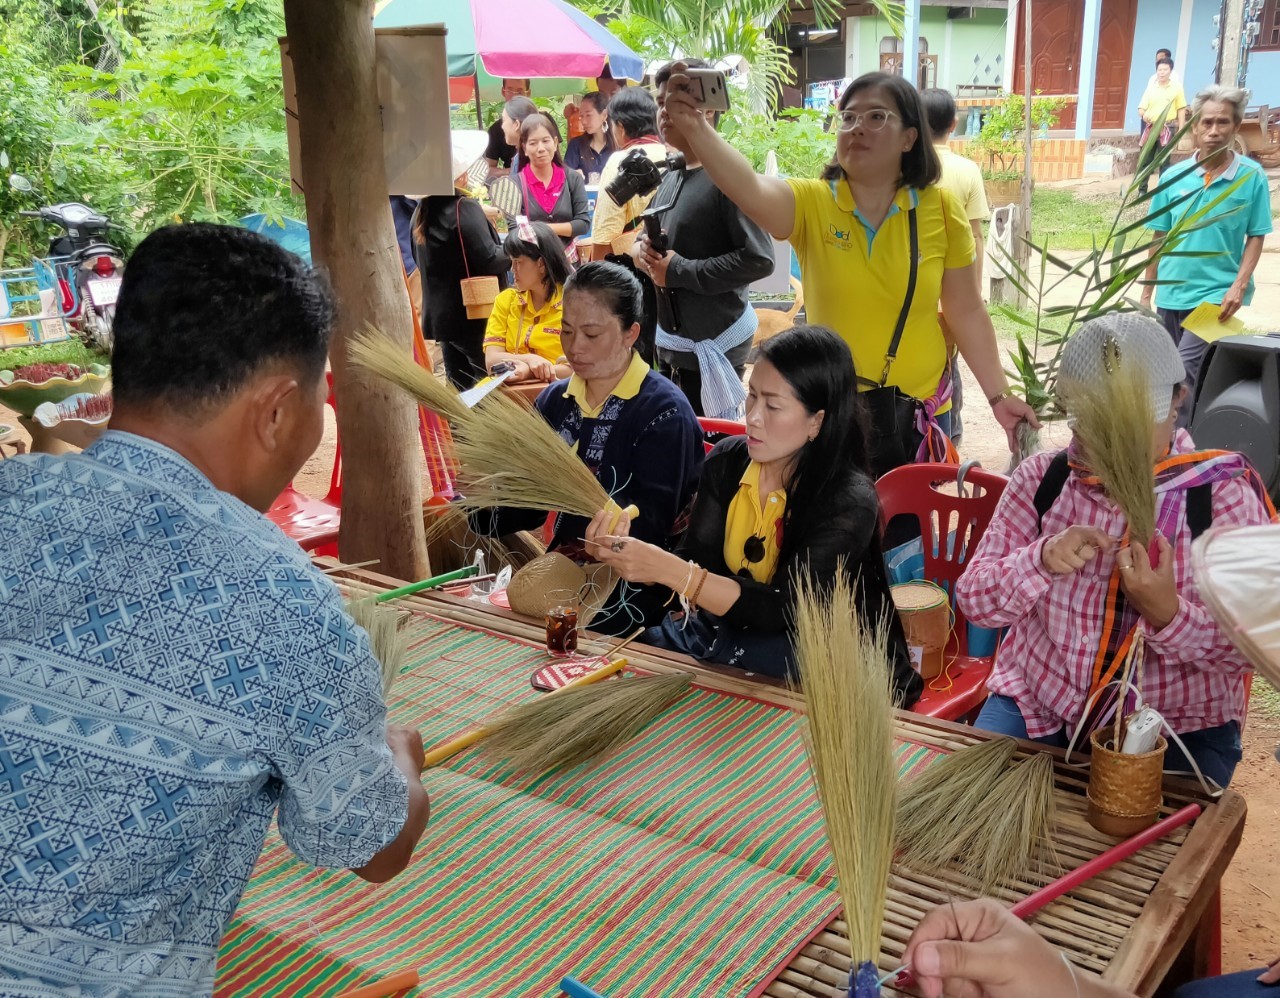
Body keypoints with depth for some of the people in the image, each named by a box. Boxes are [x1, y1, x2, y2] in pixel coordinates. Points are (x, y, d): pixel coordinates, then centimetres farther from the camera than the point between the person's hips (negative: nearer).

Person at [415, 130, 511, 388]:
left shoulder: (423, 211, 8)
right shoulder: (464, 208, -16)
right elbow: (490, 260, -21)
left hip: (441, 316, 8)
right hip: (475, 315, -8)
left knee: (459, 389, 14)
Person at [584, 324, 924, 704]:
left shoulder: (849, 500, -21)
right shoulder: (727, 461, -3)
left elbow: (781, 611, -28)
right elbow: (695, 561, -5)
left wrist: (667, 569, -37)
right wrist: (628, 552, -26)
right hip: (728, 626, 5)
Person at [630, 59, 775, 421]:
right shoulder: (671, 177, 11)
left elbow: (759, 259, -23)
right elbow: (648, 234, 24)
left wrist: (679, 270, -19)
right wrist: (640, 248, -1)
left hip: (713, 345, -9)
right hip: (670, 340, 9)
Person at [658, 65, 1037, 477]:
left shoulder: (941, 210, -5)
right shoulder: (811, 203, -9)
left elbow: (967, 312, 2)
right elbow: (750, 189, -30)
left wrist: (998, 395, 0)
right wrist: (696, 127, -47)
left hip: (916, 411, 1)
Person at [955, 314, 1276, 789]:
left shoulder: (1223, 495, -8)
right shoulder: (1042, 480, -1)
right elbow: (974, 599, -2)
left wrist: (1166, 613, -28)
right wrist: (1041, 560, -22)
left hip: (1178, 727, -2)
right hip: (1037, 707, 2)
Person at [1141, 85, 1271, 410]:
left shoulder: (1252, 176, -6)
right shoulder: (1173, 176, 1)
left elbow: (1256, 237, -2)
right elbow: (1159, 238, 7)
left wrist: (1239, 286, -15)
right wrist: (1147, 294, 9)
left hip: (1216, 294, -4)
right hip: (1170, 294, 4)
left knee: (1184, 371, -16)